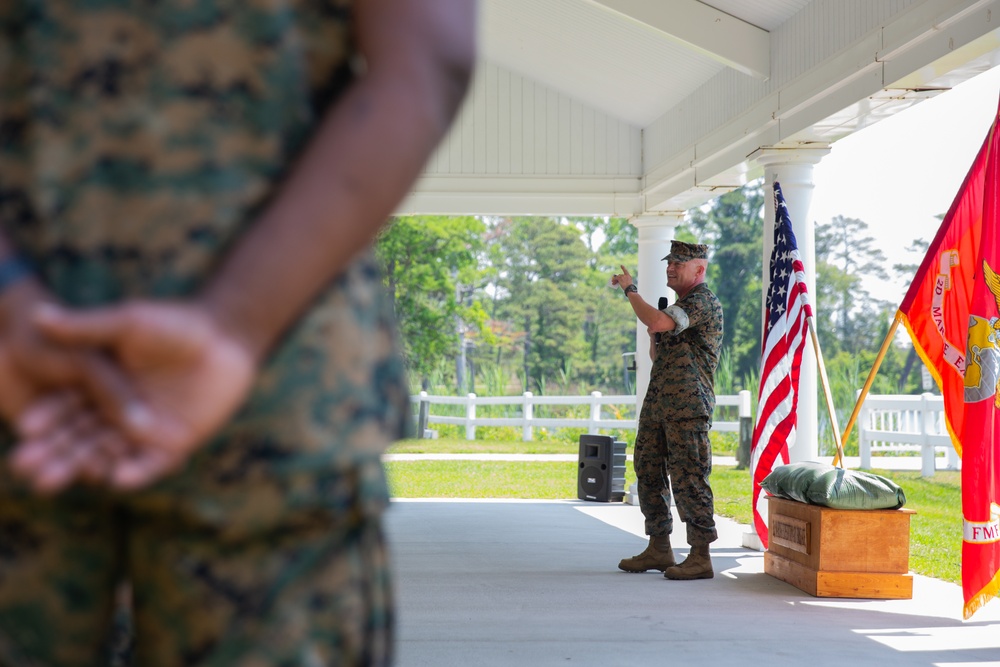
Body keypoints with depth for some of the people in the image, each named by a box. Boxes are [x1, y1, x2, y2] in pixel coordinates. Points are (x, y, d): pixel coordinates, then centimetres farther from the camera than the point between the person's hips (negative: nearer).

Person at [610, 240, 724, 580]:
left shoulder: (704, 302, -10)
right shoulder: (679, 304, 21)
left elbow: (658, 322, -26)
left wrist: (630, 289, -14)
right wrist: (653, 336, 7)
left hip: (687, 408, -10)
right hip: (657, 405, 10)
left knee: (688, 478, -9)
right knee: (648, 473, 12)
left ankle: (700, 557, -5)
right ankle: (659, 549, 20)